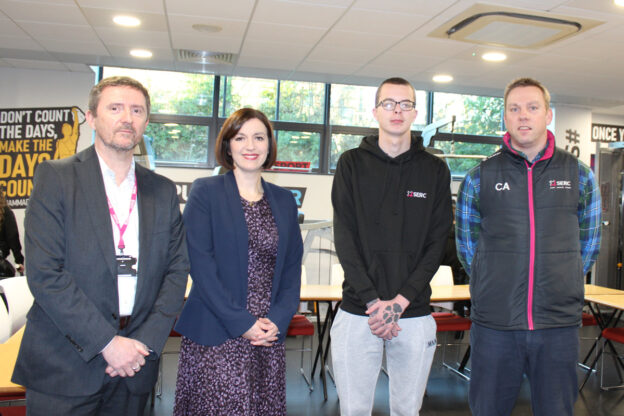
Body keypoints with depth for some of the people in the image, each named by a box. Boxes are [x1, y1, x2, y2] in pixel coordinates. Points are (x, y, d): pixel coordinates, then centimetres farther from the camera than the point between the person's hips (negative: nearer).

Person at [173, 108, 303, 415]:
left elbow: (292, 266, 10)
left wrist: (278, 319, -5)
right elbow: (201, 264, -9)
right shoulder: (205, 192, -1)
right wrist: (241, 323, -12)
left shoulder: (284, 201, 11)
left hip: (270, 333, 4)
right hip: (216, 336, -3)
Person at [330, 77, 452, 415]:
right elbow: (344, 238, -3)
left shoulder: (434, 170, 5)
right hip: (357, 311, 0)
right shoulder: (352, 164, 3)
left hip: (414, 314, 1)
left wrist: (401, 300, -10)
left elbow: (437, 242, 0)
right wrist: (373, 301, -11)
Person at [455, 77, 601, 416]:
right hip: (494, 325, -1)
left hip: (560, 325, 1)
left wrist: (560, 286, 11)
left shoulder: (579, 175, 5)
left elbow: (588, 245, 14)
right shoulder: (479, 177, 1)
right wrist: (497, 288, 5)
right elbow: (467, 246, 8)